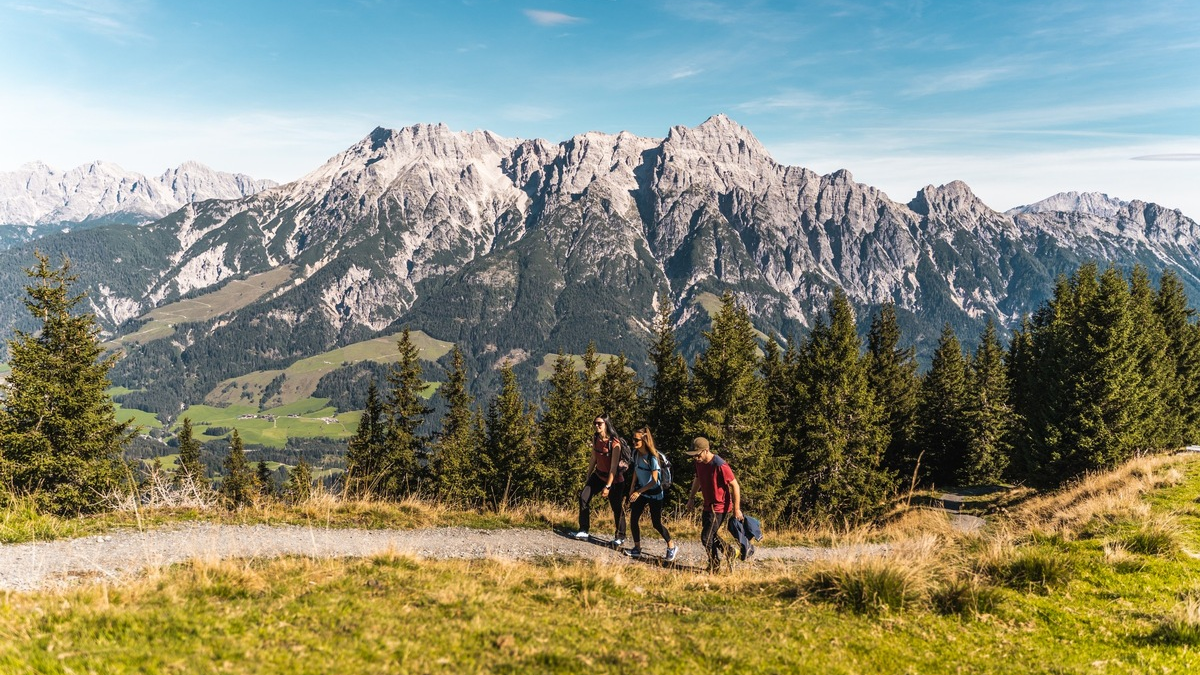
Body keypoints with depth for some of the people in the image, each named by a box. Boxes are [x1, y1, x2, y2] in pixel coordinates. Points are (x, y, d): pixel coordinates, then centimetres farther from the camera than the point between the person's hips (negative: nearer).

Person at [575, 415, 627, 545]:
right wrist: (588, 478, 12)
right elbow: (593, 459, 8)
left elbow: (614, 467, -22)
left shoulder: (614, 443, -23)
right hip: (598, 476, 6)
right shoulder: (595, 439, -3)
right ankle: (583, 531, 3)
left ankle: (620, 537, 20)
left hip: (614, 479, -6)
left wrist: (608, 486, -22)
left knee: (617, 508, 2)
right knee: (584, 497, -7)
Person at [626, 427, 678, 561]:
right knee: (633, 518, -1)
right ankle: (637, 548, 14)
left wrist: (638, 492, -26)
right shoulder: (636, 453, -3)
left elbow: (654, 481, -23)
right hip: (641, 491, 6)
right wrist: (632, 489, 12)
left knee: (656, 523, 2)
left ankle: (672, 547, 22)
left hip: (654, 493, -6)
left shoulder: (652, 457, -23)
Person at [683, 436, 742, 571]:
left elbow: (735, 485, -20)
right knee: (711, 535, 16)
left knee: (706, 538, -7)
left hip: (720, 508, -8)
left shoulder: (720, 466, -26)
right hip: (708, 506, 8)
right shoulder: (699, 463, -1)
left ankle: (714, 567, 11)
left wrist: (736, 509, -17)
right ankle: (728, 552, 35)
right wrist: (691, 498, 23)